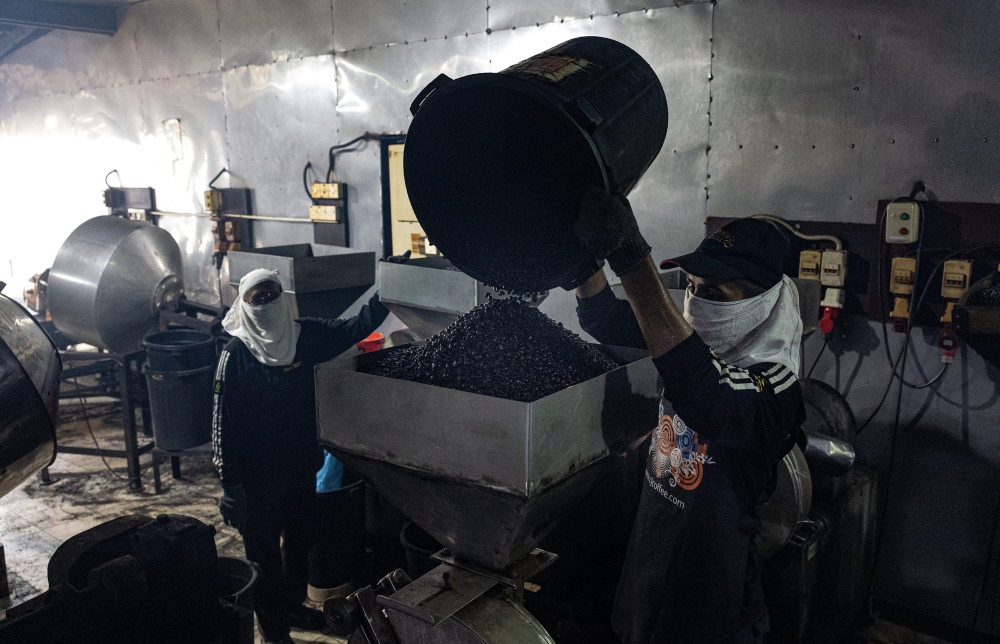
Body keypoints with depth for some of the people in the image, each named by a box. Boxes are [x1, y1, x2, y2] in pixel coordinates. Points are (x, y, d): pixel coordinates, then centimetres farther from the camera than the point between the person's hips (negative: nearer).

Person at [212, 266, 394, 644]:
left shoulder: (304, 337, -4)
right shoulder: (236, 354, -15)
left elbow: (354, 328, -9)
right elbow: (224, 421, -14)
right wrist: (230, 481, -14)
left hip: (301, 465, 5)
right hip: (258, 472, -4)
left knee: (300, 541, 21)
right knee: (264, 551, 10)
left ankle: (293, 606, 44)